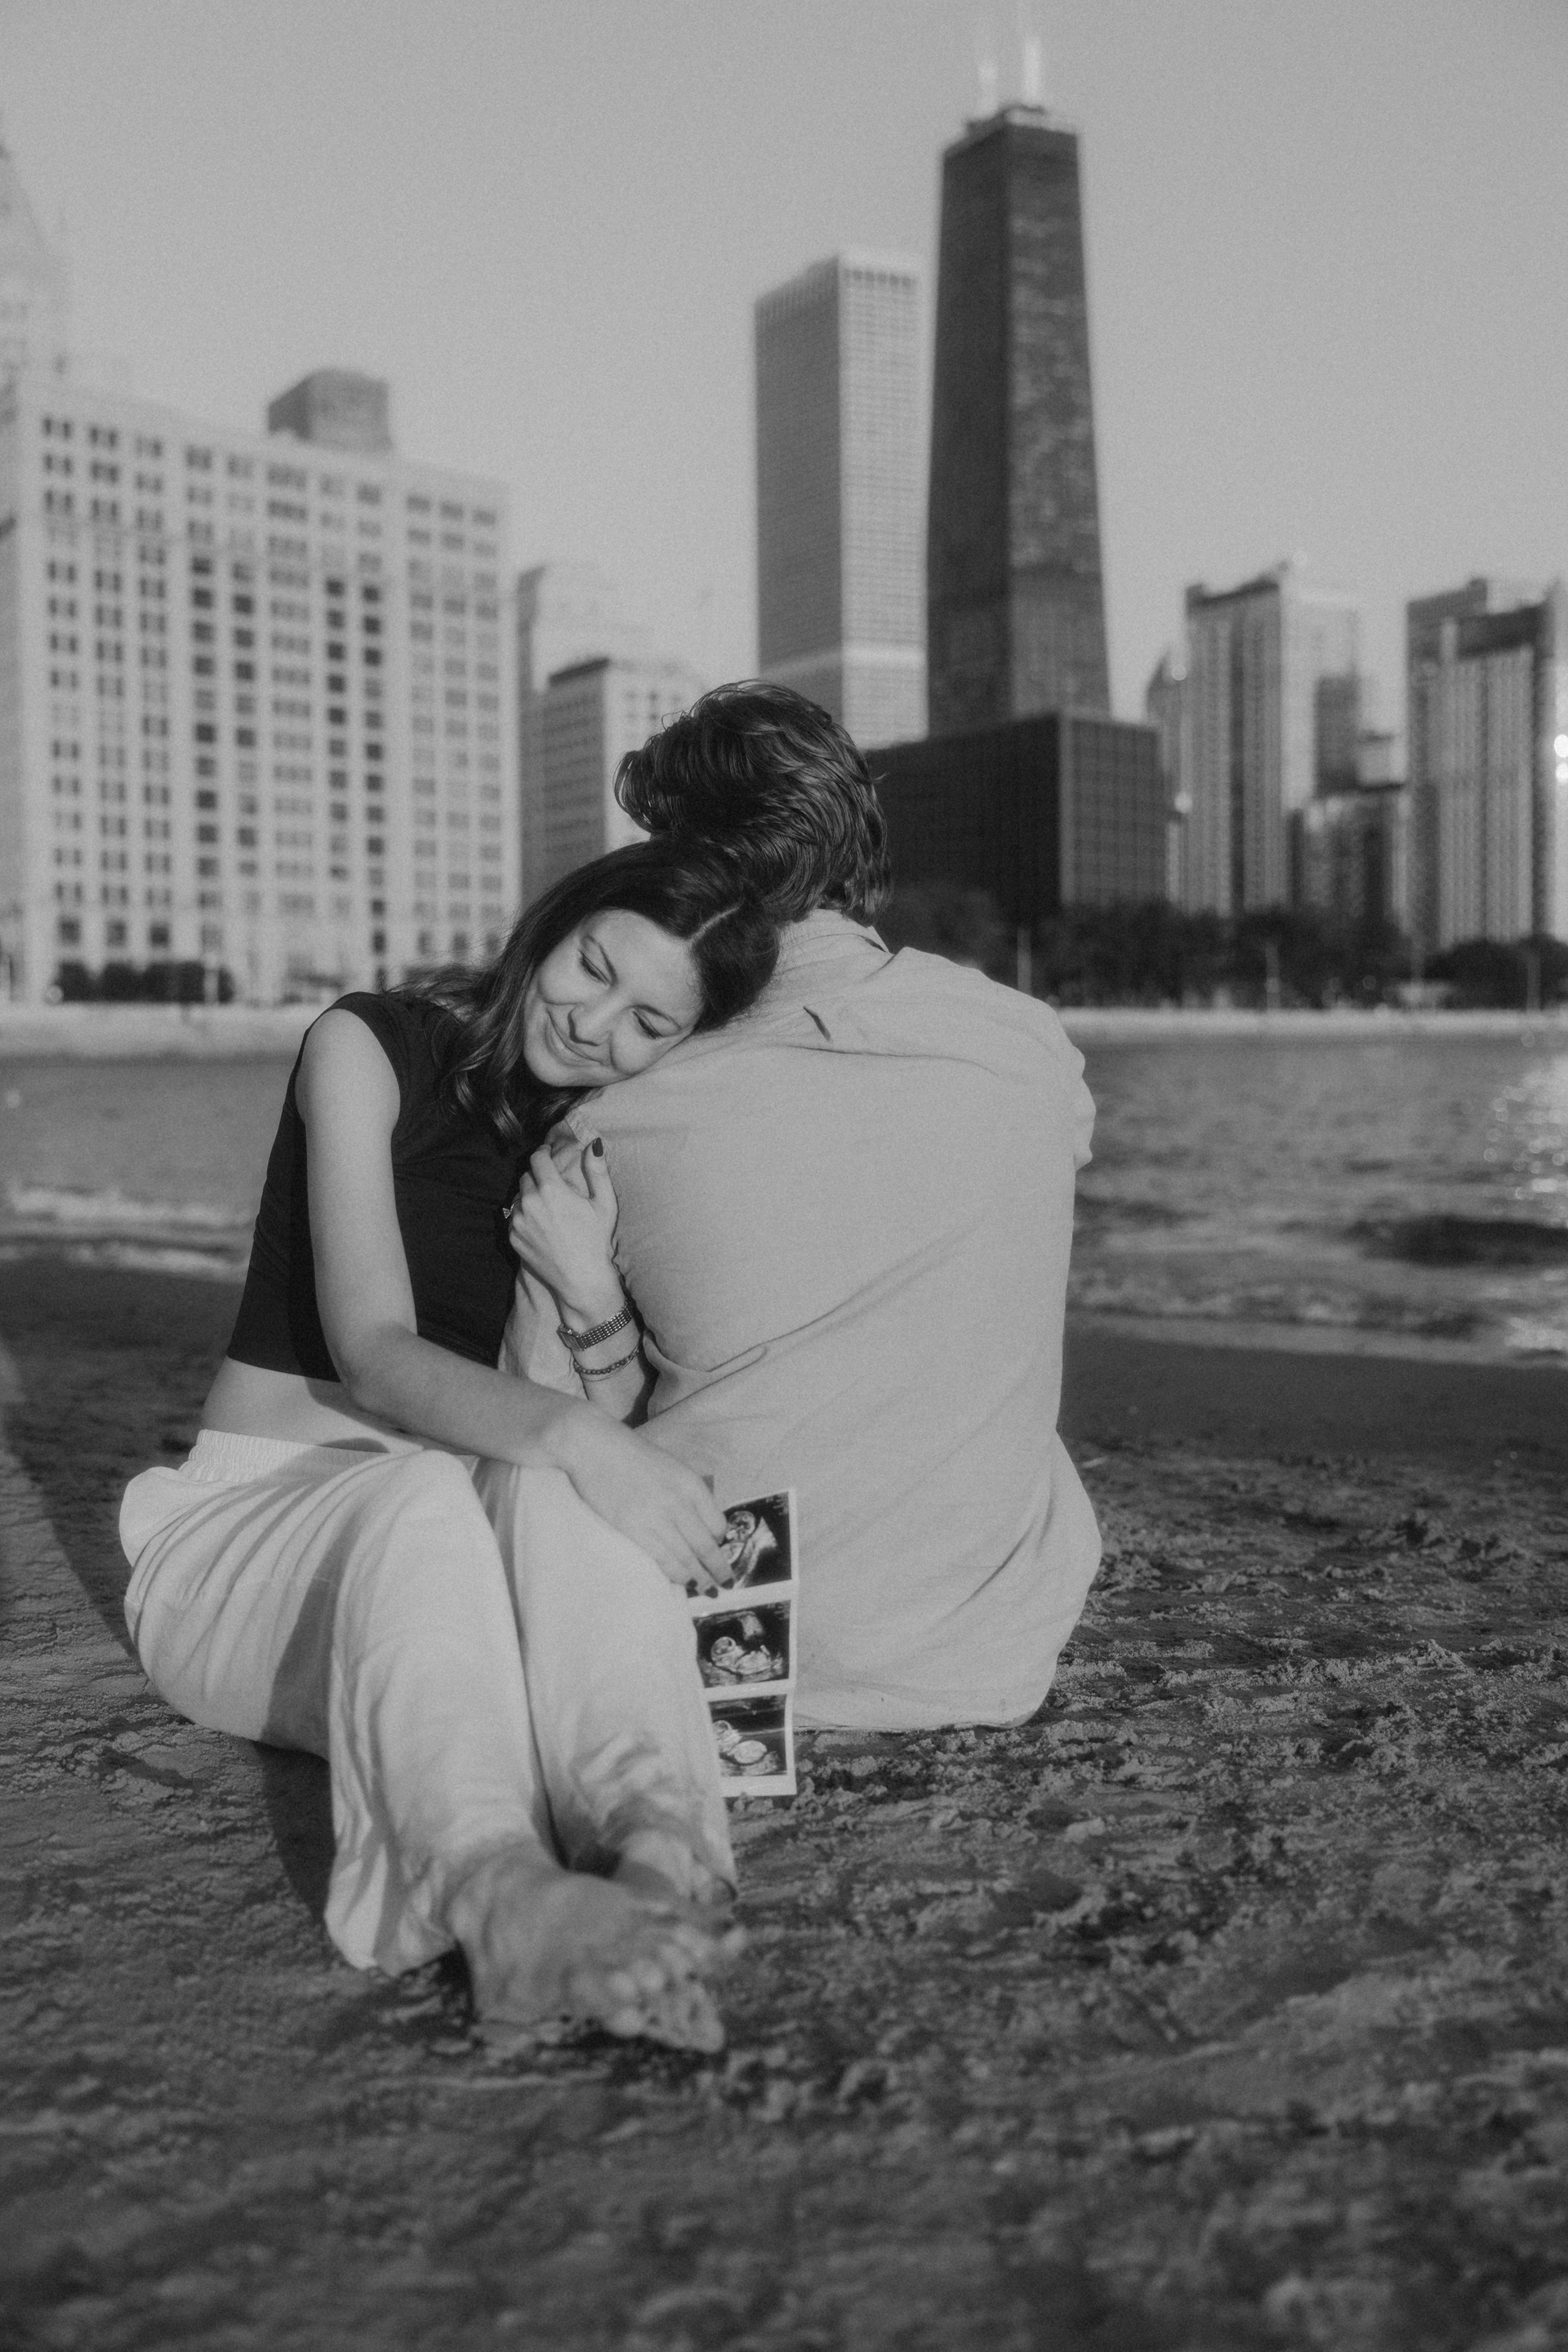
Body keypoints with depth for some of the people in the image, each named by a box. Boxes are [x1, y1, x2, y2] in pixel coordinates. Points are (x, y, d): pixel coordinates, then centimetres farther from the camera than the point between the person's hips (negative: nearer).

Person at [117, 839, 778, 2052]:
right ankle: (497, 1891, -66)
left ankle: (661, 1854, -60)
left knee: (555, 1489, -34)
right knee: (424, 1496, -39)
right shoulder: (368, 1045, -7)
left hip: (448, 1563, 3)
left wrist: (602, 1321, -16)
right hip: (252, 1520, -3)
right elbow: (376, 1355, -20)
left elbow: (612, 1418, 7)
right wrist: (575, 1436, -38)